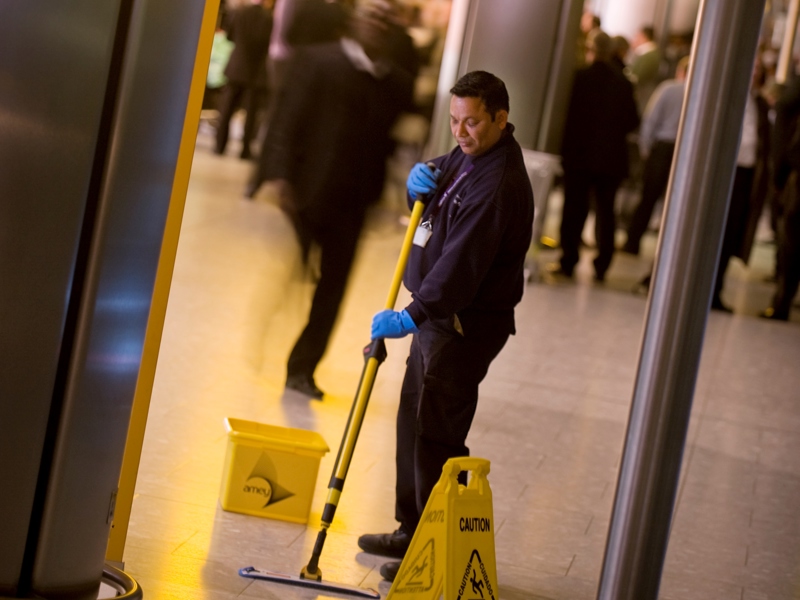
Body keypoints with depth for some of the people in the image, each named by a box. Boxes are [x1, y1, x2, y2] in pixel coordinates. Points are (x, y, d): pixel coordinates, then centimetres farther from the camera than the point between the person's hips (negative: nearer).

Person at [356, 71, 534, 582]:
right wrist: (421, 182, -1)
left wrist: (412, 316, -35)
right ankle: (412, 531, 30)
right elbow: (436, 196, 24)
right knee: (414, 421, 17)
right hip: (437, 313, 10)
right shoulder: (467, 156, 8)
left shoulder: (500, 185, -24)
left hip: (468, 324, -10)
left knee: (436, 434, -7)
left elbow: (461, 265, -30)